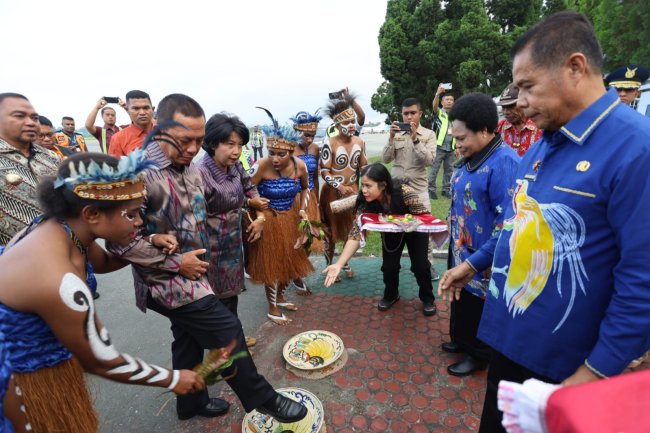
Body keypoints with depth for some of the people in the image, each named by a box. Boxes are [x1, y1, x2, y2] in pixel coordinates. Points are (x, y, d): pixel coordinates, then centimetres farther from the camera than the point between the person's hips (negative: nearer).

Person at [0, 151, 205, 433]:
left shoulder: (63, 226, -12)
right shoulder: (57, 281, -37)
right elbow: (102, 362, -23)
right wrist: (173, 379, -11)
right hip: (31, 384, -7)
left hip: (46, 359, 7)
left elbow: (103, 262, 12)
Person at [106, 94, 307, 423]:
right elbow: (119, 239, -25)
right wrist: (176, 262, -20)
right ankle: (261, 398, 18)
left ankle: (191, 403, 44)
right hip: (167, 280, -8)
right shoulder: (140, 174, -23)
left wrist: (197, 256, 10)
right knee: (227, 331, -4)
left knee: (190, 338, 21)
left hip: (189, 276, 8)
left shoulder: (190, 168, 3)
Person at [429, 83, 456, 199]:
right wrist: (438, 93, -40)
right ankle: (431, 189, 3)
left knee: (449, 170, 9)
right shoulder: (438, 113, 2)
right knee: (434, 169, -3)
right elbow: (434, 105, -21)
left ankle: (446, 189, 17)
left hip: (451, 148, 5)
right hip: (439, 147, -5)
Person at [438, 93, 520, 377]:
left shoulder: (504, 163, -25)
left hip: (482, 261, -8)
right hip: (460, 250, 8)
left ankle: (478, 354, 38)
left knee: (479, 308, 14)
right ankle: (462, 341, 49)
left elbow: (507, 222, -28)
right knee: (461, 300, 25)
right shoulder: (469, 158, 3)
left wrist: (476, 260, -24)